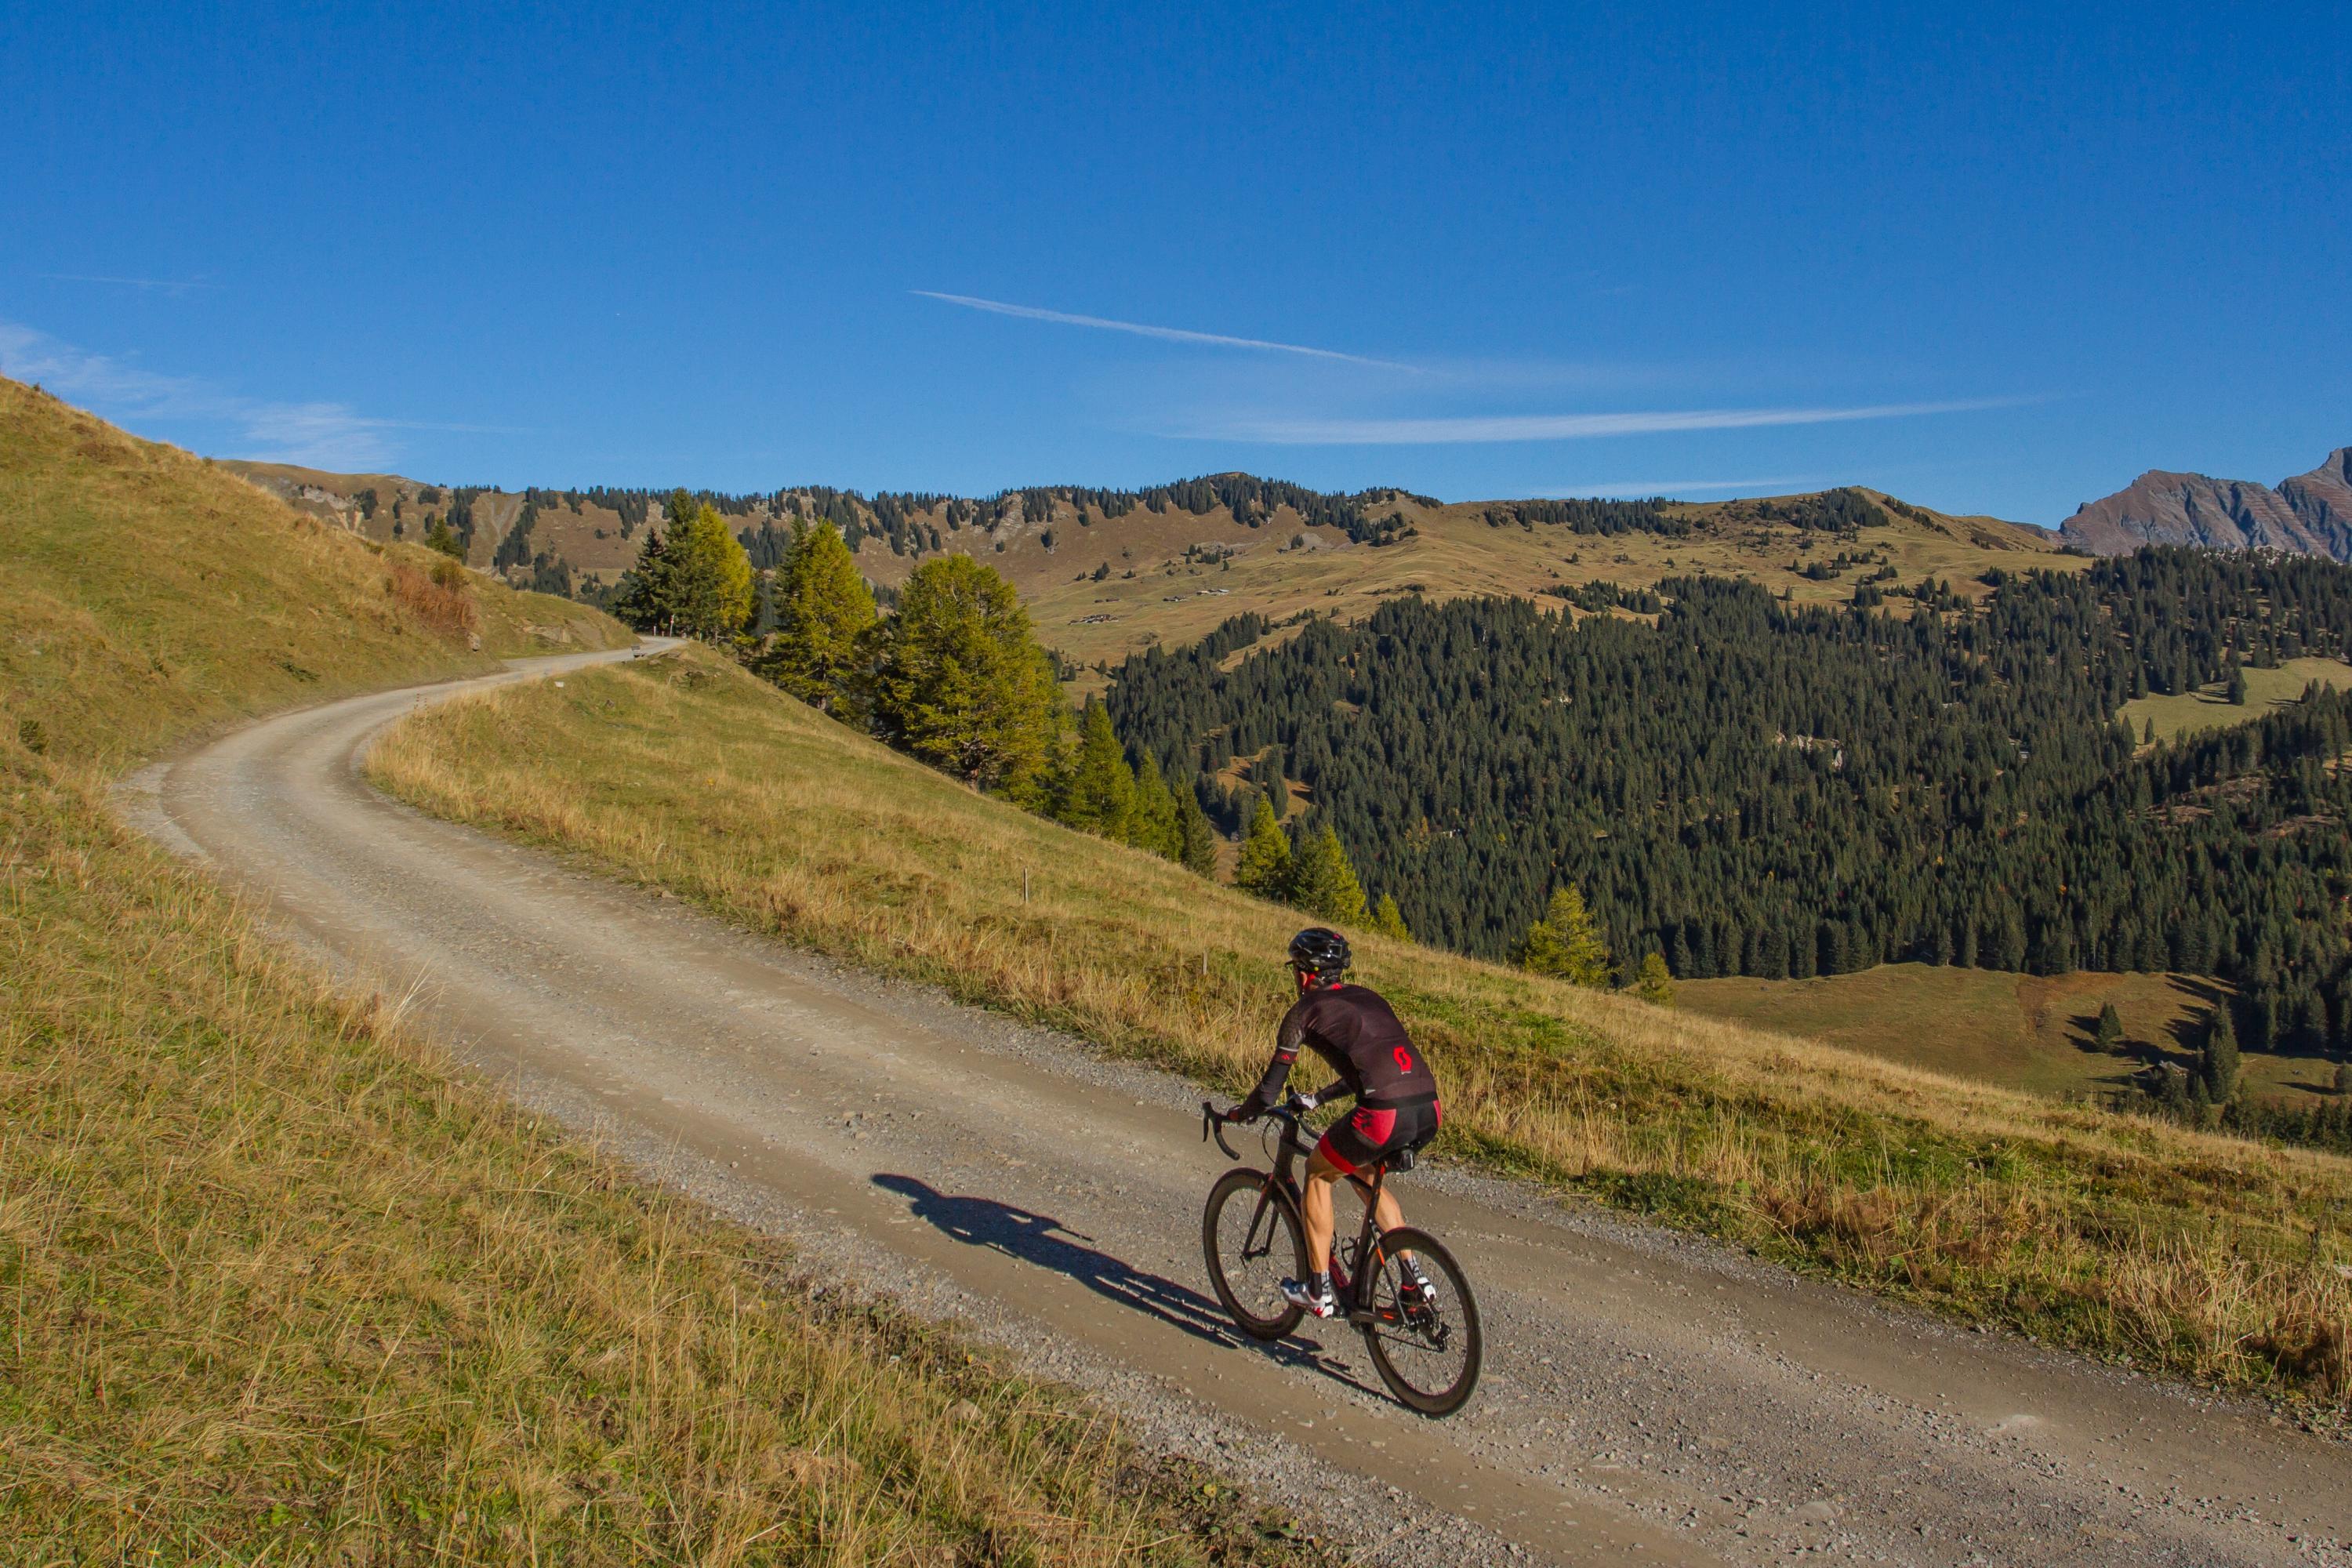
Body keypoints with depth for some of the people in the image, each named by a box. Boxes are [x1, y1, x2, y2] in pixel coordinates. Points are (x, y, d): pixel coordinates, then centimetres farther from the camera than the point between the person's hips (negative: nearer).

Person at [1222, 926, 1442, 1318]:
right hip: (1429, 1111, 7)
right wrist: (1316, 1099, 49)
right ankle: (1413, 1276, 27)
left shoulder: (1306, 1010, 8)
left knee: (1318, 1173, 19)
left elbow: (1270, 1089, 9)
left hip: (1384, 1116, -7)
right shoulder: (1367, 997, 26)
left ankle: (1320, 1291, 22)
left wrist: (1239, 1114, 29)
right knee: (1364, 1173, 32)